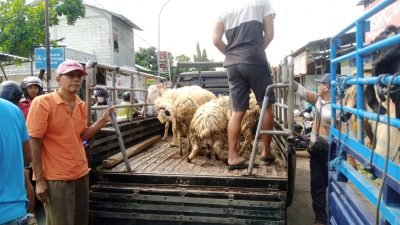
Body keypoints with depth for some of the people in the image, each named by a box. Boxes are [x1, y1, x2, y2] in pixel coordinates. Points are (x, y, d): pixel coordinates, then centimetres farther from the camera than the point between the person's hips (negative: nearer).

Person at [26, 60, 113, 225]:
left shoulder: (81, 105, 5)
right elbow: (34, 143, -13)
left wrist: (103, 120, -3)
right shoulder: (42, 103, -13)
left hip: (81, 174, 6)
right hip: (56, 178, -6)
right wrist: (39, 180, -14)